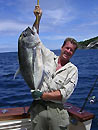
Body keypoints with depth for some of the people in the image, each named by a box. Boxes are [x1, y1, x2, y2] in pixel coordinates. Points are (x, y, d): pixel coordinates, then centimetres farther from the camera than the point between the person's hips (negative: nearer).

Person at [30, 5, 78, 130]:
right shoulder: (49, 57, 7)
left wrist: (42, 95, -16)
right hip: (38, 107, 2)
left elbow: (65, 94, -10)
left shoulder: (73, 69, 0)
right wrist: (38, 18, 6)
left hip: (57, 110, -1)